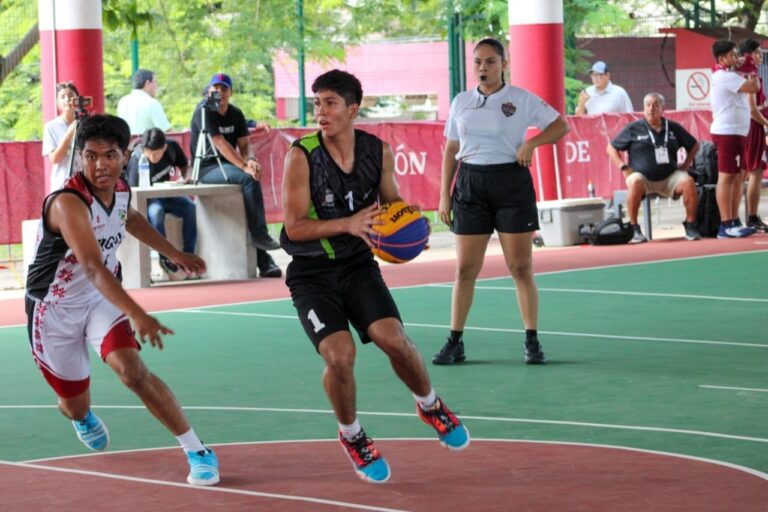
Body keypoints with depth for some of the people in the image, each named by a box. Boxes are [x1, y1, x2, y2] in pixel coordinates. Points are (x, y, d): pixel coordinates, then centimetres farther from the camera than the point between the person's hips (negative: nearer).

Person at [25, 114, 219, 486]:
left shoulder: (120, 191, -8)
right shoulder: (68, 204, -33)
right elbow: (92, 267, -45)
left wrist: (175, 254, 26)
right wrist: (138, 315, -56)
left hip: (101, 300, 4)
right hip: (54, 310, -4)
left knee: (132, 371, -23)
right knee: (75, 404, 12)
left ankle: (197, 452, -19)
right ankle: (83, 418, 53)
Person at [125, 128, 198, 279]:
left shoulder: (172, 148, -10)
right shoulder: (137, 161, -26)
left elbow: (184, 165, 12)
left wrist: (186, 177, -11)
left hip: (166, 194, 5)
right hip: (146, 198, -5)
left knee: (190, 207, -25)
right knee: (156, 212, -39)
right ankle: (165, 260, -26)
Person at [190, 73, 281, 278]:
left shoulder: (235, 114, 13)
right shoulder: (204, 111, -9)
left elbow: (243, 144, 8)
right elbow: (220, 143, -18)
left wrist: (250, 160, -16)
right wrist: (244, 166, -25)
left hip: (228, 168, 6)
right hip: (207, 169, -6)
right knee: (249, 179, -29)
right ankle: (259, 234, -25)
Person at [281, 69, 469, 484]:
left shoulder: (378, 152, -4)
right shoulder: (302, 155, -16)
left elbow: (392, 204, 12)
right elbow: (294, 227, -19)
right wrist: (347, 224, -32)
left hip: (358, 266, 3)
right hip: (312, 274, -3)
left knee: (393, 339, -17)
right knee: (339, 354, -21)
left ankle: (430, 406, 15)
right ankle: (350, 435, 8)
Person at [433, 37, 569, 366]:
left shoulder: (521, 99, 0)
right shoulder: (461, 102, 10)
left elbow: (560, 126, 4)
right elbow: (451, 150, 13)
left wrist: (531, 143, -13)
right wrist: (444, 195, 8)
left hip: (511, 181, -3)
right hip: (470, 184, 3)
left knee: (521, 267, -2)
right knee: (465, 268, 2)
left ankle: (532, 341, 7)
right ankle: (455, 342, 8)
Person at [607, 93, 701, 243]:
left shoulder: (673, 128, 10)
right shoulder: (633, 129, 4)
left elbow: (694, 146, 22)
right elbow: (611, 148, 11)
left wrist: (685, 165, 9)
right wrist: (623, 167, -1)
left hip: (669, 178, 2)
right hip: (643, 177, -2)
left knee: (688, 182, -27)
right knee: (635, 183, -37)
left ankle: (690, 226, -12)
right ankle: (634, 229, -25)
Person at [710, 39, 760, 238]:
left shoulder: (728, 76, 20)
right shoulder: (724, 76, -14)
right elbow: (753, 87, -18)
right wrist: (754, 75, 1)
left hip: (736, 132, 11)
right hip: (727, 133, -11)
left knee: (738, 177, 11)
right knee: (727, 177, -10)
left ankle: (734, 222, 13)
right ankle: (726, 225, -11)